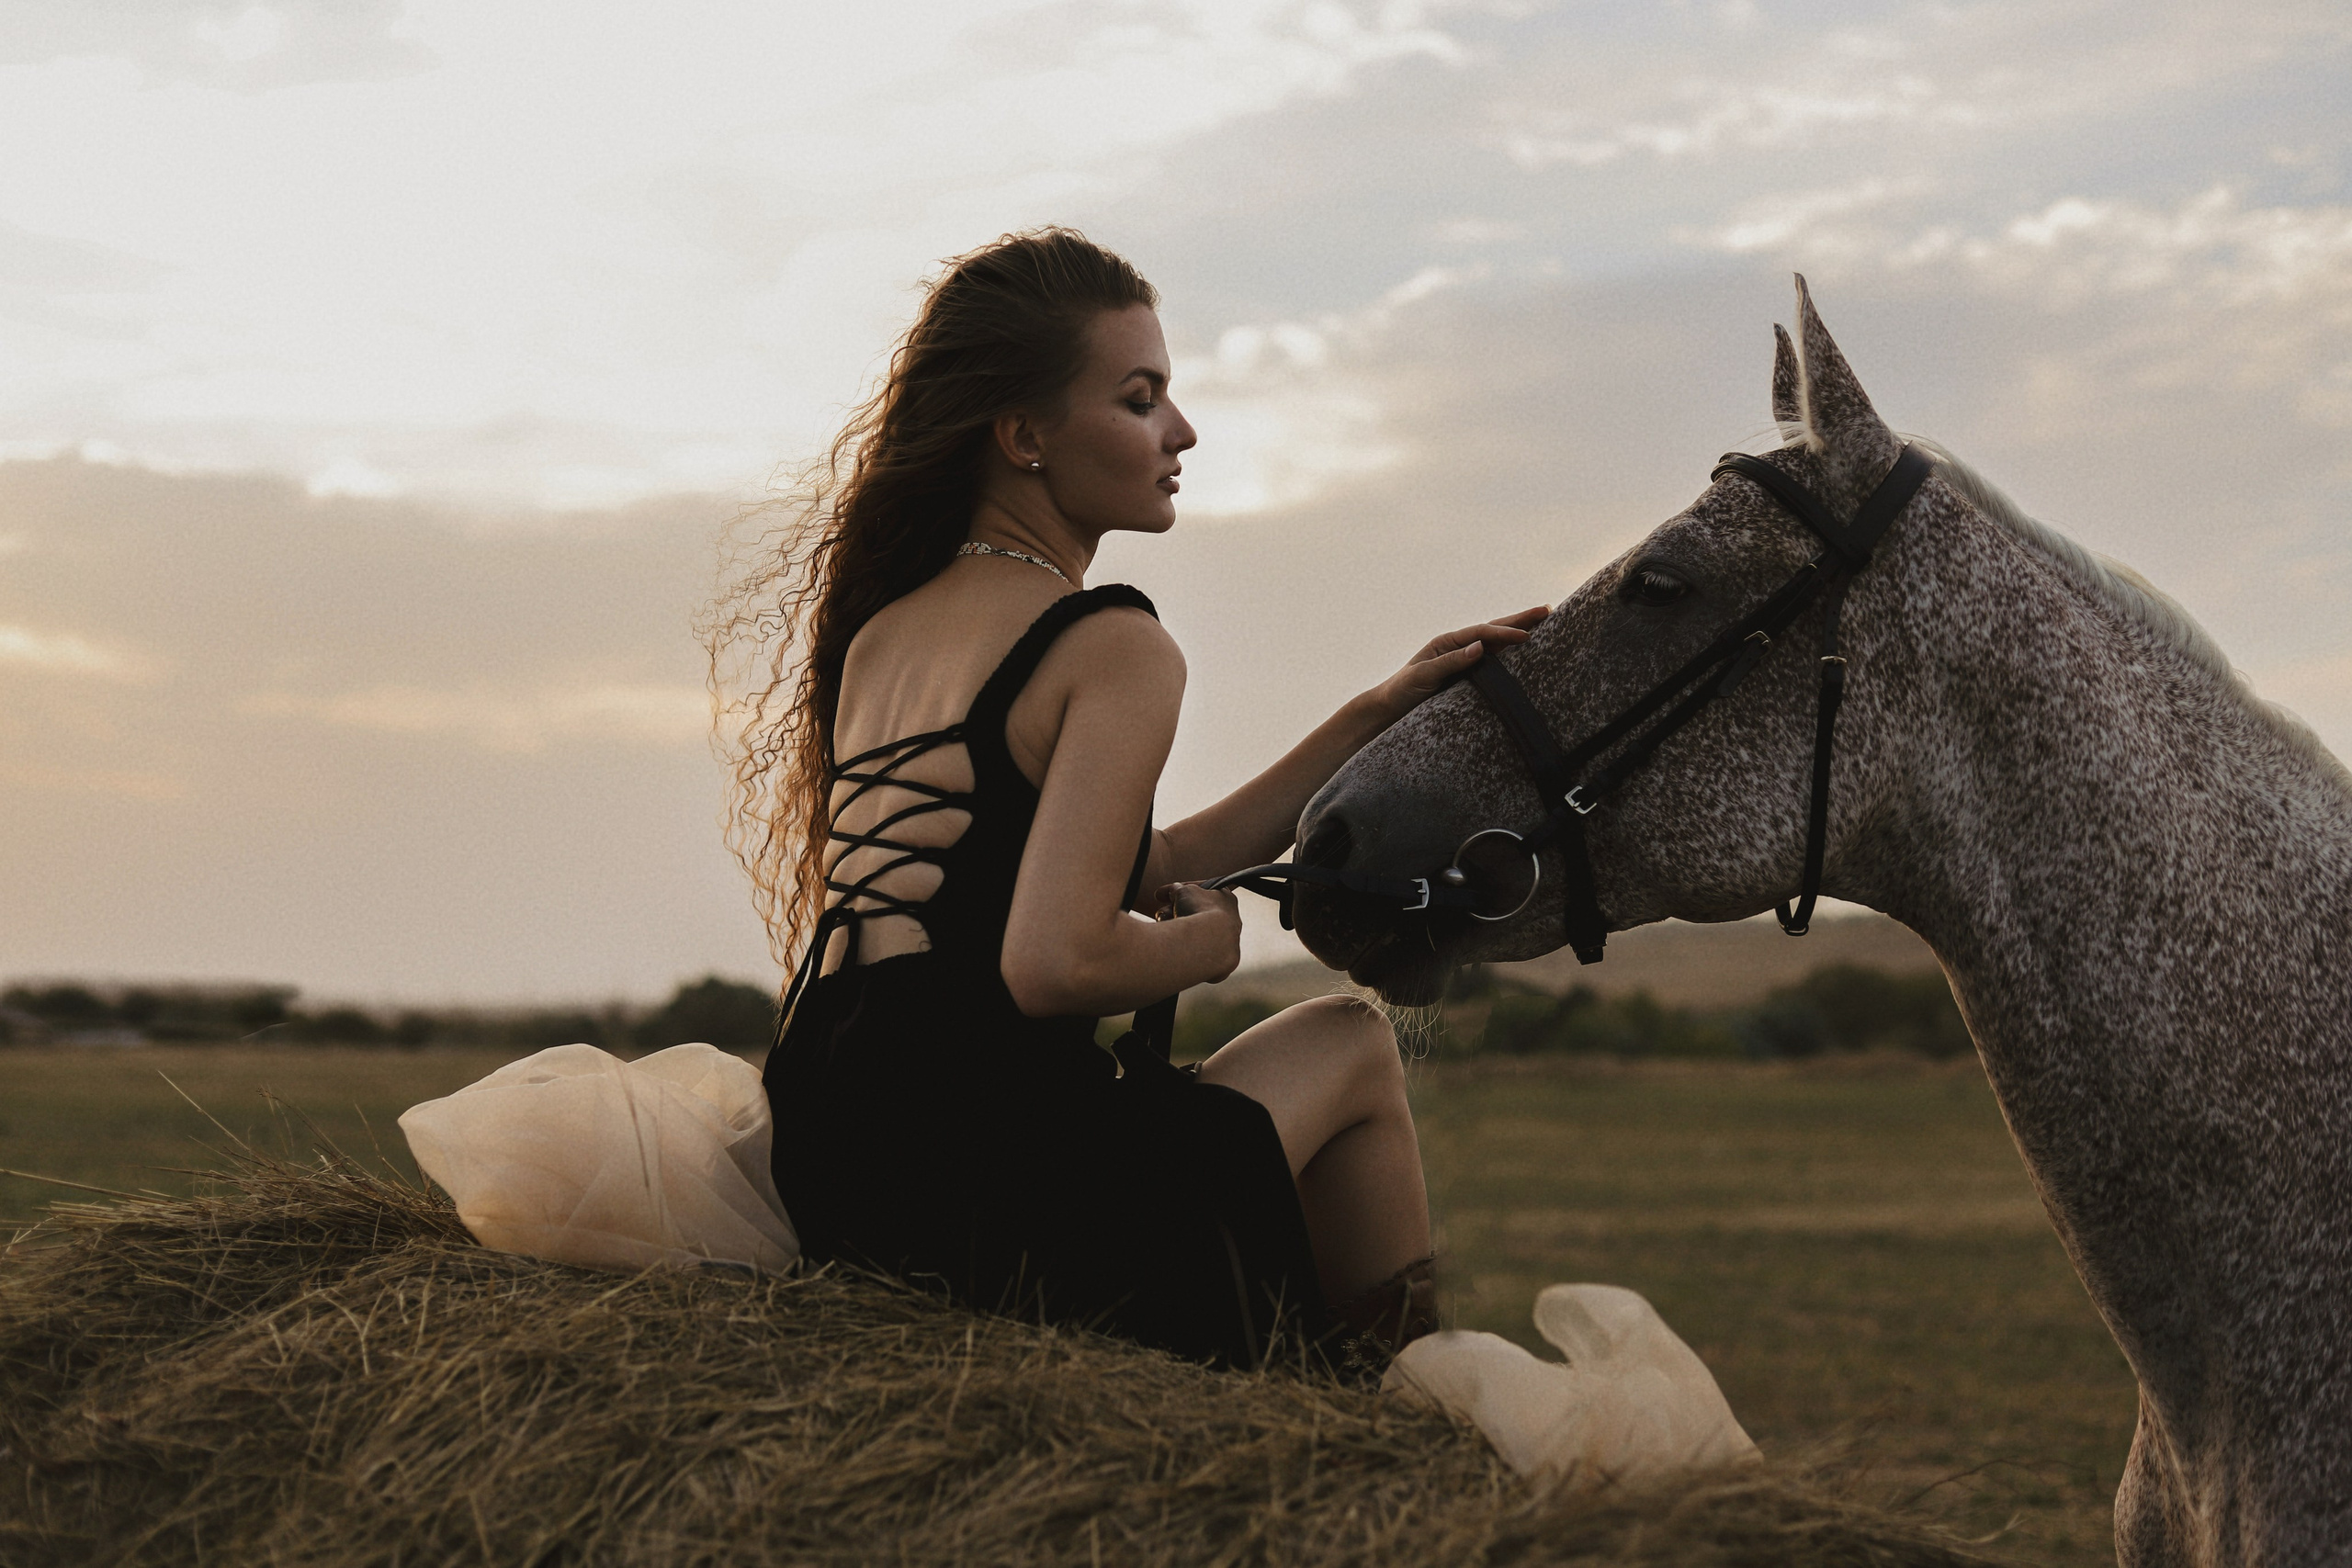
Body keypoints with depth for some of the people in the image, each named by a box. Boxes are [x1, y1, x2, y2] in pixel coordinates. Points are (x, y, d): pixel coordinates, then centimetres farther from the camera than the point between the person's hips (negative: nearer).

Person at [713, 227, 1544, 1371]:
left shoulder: (879, 636, 15)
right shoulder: (1116, 650, -11)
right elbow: (1054, 963, -22)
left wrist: (1382, 712, 19)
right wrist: (1210, 944, 0)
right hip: (982, 1211, -8)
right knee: (1351, 1047, 21)